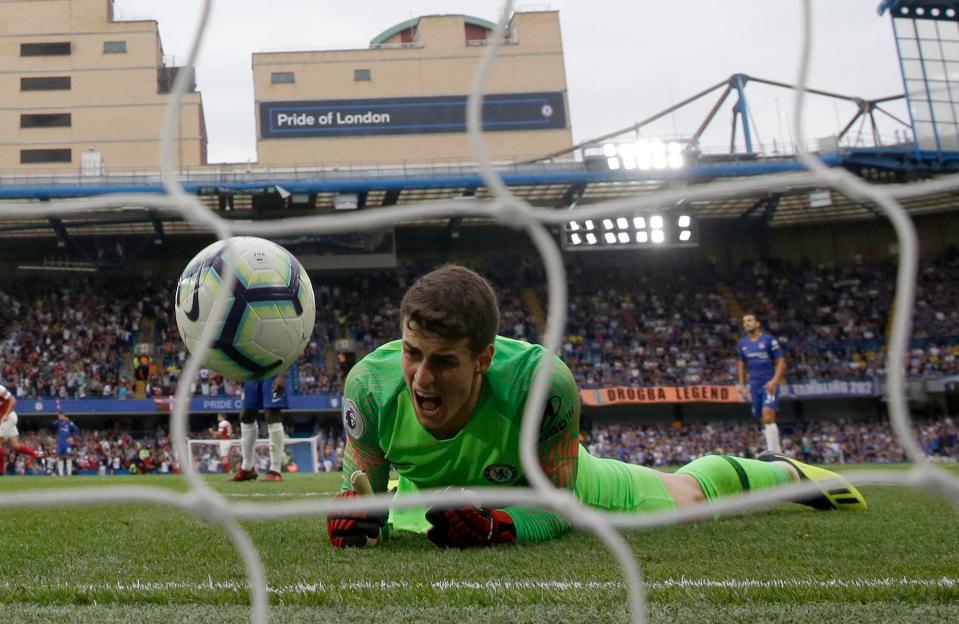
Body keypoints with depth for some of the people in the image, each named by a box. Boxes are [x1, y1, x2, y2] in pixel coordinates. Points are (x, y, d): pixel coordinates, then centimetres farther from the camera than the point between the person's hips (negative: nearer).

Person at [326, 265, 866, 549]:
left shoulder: (540, 380, -45)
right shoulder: (372, 384, -38)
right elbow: (367, 485, -21)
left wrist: (499, 525, -53)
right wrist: (357, 513, -44)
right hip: (428, 495, 3)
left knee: (681, 496, 21)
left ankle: (781, 472, 55)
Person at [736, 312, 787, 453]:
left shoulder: (769, 340, -4)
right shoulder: (743, 343, 12)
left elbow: (781, 362, -5)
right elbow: (742, 365, 22)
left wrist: (775, 380, -17)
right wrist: (742, 384, 13)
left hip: (770, 385, -6)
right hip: (755, 386, 6)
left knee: (768, 418, -18)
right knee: (765, 421, 6)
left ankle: (773, 454, -19)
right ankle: (777, 451, 14)